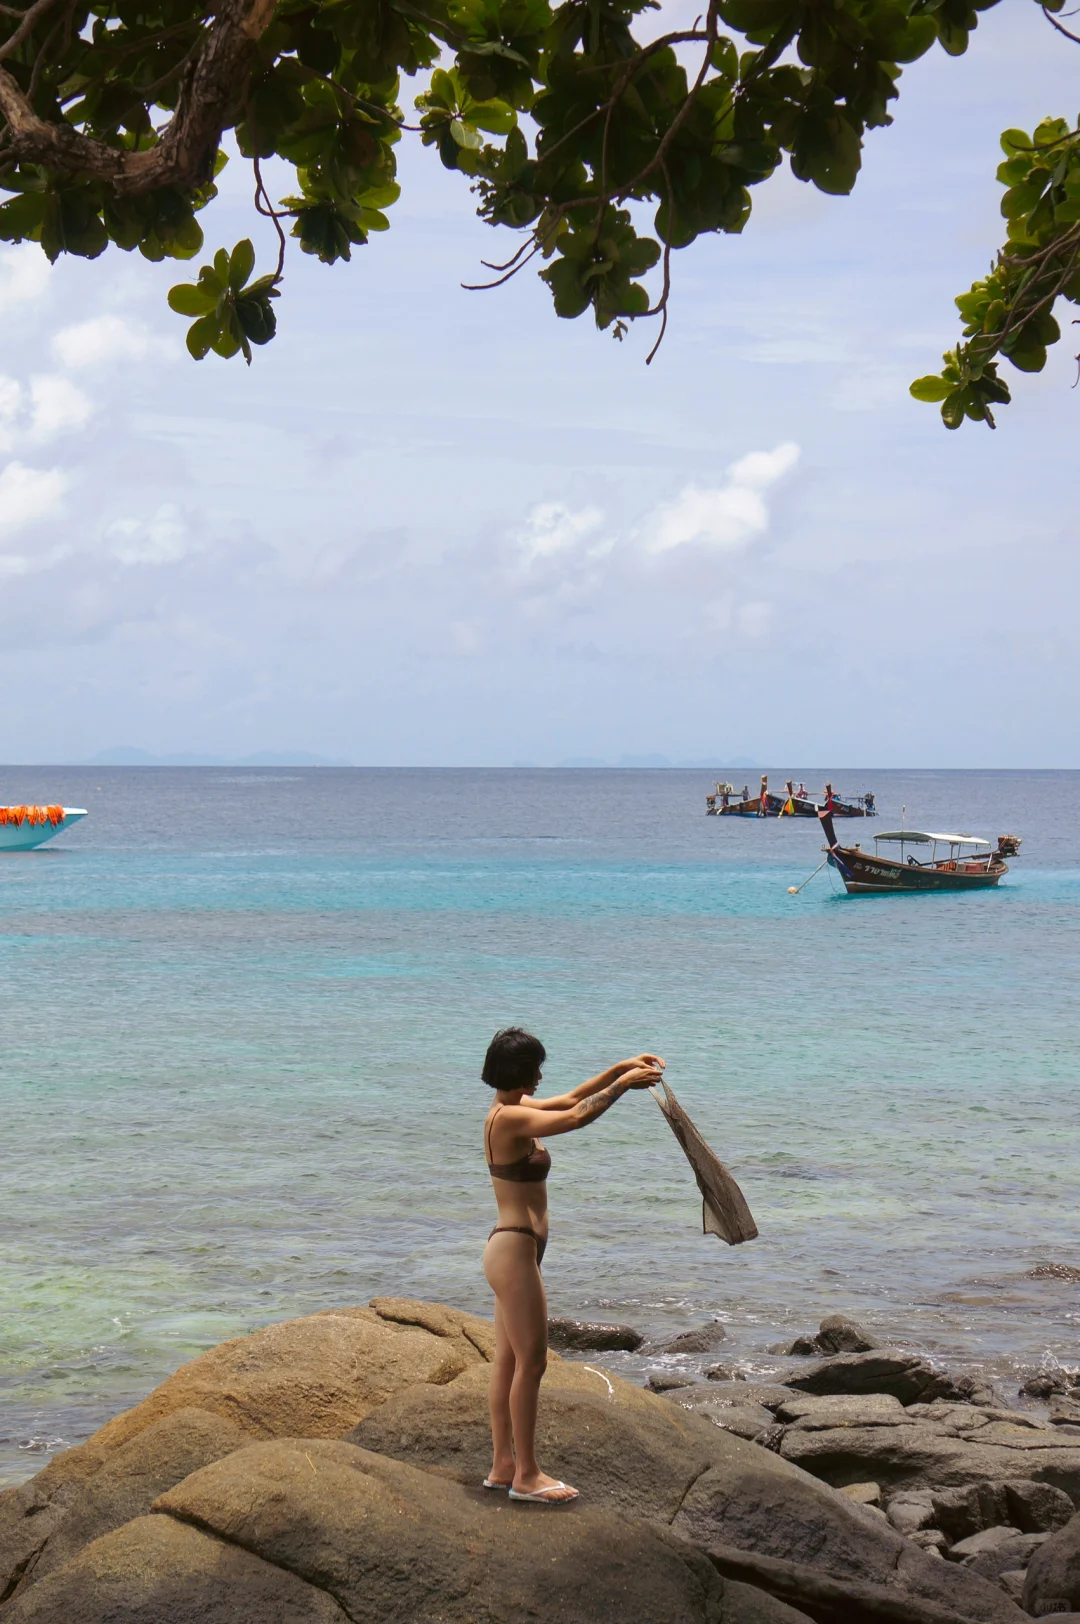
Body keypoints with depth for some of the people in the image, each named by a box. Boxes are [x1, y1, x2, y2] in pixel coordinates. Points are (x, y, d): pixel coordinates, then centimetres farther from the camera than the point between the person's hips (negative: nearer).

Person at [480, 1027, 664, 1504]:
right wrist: (625, 1083, -13)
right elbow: (577, 1116, -25)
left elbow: (569, 1100, 21)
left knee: (508, 1361, 13)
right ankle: (526, 1474, 1)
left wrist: (621, 1069, 14)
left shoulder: (511, 1112, 12)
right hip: (515, 1250, -11)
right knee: (530, 1362, -5)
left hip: (510, 1249, 11)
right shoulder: (511, 1118, -18)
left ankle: (503, 1465, 19)